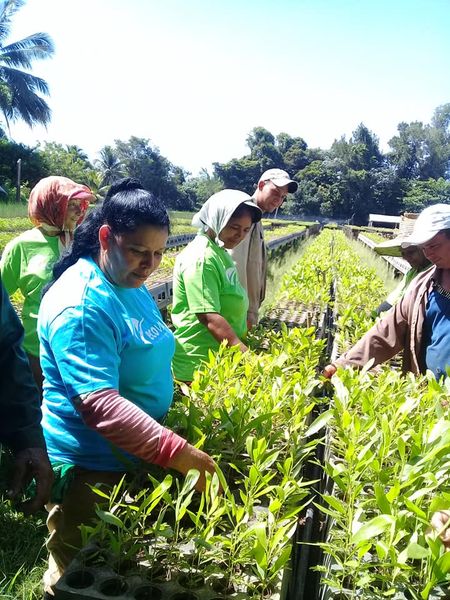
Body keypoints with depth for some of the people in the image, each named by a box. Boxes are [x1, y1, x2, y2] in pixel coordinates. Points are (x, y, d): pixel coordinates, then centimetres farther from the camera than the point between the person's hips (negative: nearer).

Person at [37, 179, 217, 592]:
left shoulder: (131, 285, 2)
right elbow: (99, 404, -34)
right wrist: (176, 452, -37)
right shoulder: (80, 306, -27)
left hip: (137, 457, 9)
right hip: (91, 469, -9)